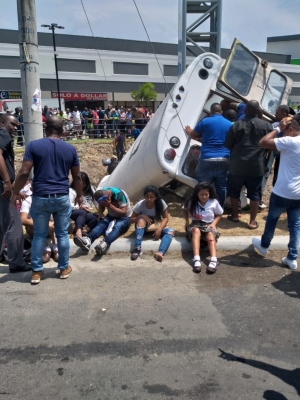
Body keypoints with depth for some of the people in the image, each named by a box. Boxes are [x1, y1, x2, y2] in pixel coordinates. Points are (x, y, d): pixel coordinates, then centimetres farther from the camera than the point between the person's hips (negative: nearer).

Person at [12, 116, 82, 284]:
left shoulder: (34, 145, -3)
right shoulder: (70, 149, 3)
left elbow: (24, 172, -9)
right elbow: (77, 176, 8)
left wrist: (16, 193, 3)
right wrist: (79, 195, 21)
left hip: (40, 197, -1)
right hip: (62, 197, 1)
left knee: (39, 235, 10)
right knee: (62, 234, 12)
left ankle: (37, 272, 17)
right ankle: (64, 268, 22)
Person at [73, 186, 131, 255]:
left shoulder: (119, 194, -24)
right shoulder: (102, 194, -9)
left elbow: (124, 212, -25)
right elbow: (101, 207, 7)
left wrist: (110, 205, -32)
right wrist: (101, 216, -13)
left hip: (124, 218, -4)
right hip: (111, 216, 5)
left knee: (117, 227, -37)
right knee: (101, 223, -28)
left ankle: (105, 244, -64)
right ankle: (87, 240, -55)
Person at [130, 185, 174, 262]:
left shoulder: (161, 203, -18)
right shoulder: (140, 204, -19)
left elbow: (165, 218, -12)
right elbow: (131, 219, -12)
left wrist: (159, 229, -28)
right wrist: (142, 216, -31)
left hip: (157, 226, 2)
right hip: (143, 228, -1)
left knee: (170, 231, -27)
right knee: (141, 220, -35)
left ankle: (160, 253, -50)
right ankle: (138, 248, -38)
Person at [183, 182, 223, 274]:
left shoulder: (214, 202, -3)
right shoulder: (191, 202, -2)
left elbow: (219, 215, 11)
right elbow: (185, 210, 18)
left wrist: (213, 223, -6)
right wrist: (187, 221, 4)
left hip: (209, 225, 0)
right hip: (196, 224, 0)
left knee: (210, 234, -36)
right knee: (196, 231, -38)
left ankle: (214, 260, -54)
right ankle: (197, 260, -52)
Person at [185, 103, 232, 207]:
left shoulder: (205, 121, 1)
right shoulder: (230, 124, 13)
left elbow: (193, 135, 13)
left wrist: (189, 131, 37)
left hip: (207, 160, -3)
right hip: (224, 160, 4)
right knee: (221, 187, 10)